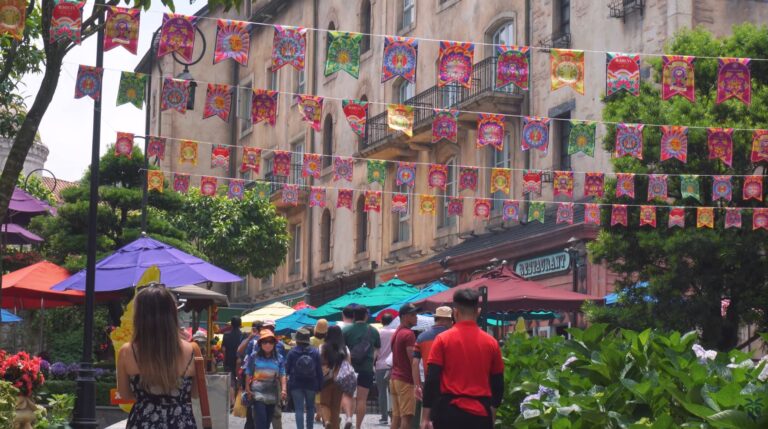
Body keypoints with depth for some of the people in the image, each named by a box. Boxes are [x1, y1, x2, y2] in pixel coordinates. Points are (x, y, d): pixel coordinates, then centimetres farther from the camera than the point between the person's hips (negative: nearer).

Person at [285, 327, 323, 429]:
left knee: (299, 409, -2)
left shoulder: (292, 352, -9)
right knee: (310, 407, 19)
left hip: (296, 384, -2)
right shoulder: (315, 352, -3)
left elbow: (287, 369, -5)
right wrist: (320, 385, 4)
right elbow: (319, 371, -1)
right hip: (311, 384, 2)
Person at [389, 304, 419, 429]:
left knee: (396, 417, 8)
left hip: (394, 378, 9)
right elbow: (413, 360, -17)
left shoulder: (396, 333, 17)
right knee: (406, 417, -9)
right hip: (406, 380, -9)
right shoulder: (409, 334, -12)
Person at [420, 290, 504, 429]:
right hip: (480, 414, 2)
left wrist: (425, 417, -2)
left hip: (449, 412, -2)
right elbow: (498, 384, 10)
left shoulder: (443, 339, -3)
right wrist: (492, 415, 21)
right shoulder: (491, 342, 4)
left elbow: (432, 380, -6)